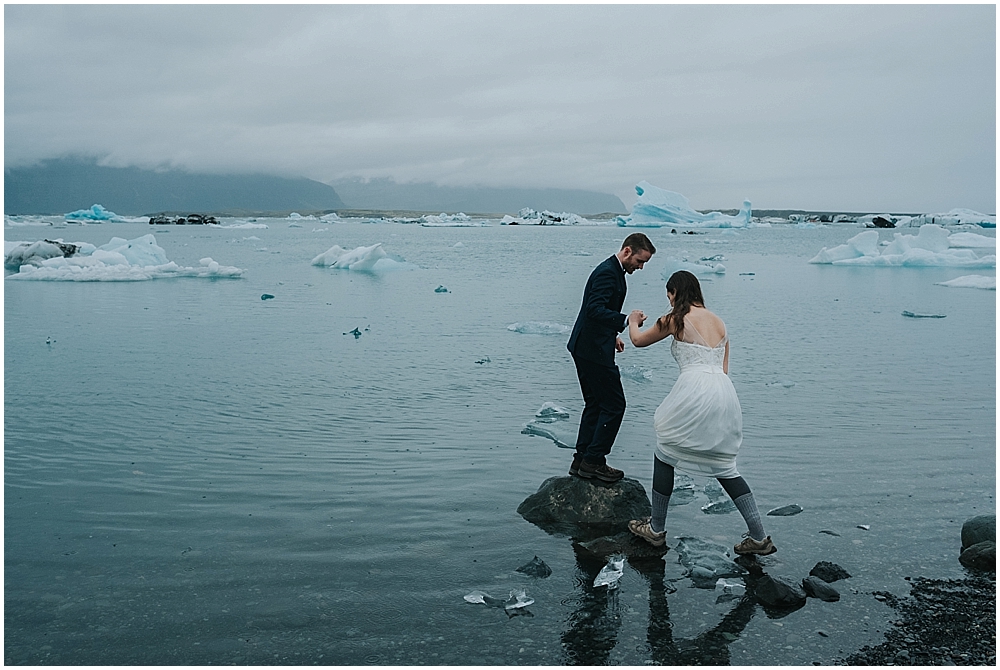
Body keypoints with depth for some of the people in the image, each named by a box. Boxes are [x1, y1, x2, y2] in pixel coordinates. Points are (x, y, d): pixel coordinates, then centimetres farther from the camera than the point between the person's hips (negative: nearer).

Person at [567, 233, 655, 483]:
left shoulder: (612, 271, 16)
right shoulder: (608, 272, -17)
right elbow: (595, 309, -28)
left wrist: (612, 335, 17)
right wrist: (625, 321, -35)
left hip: (585, 347, 11)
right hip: (594, 350, -11)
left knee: (595, 404, 15)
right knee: (614, 404, -4)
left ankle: (582, 460, 20)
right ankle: (593, 461, 1)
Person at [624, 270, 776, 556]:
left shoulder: (676, 319, 2)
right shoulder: (718, 322, 20)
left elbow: (639, 340, 16)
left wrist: (633, 321, 37)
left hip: (694, 390, -6)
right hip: (725, 393, 6)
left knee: (665, 456, 13)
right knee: (724, 467, 15)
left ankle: (656, 529, 20)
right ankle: (759, 537, 9)